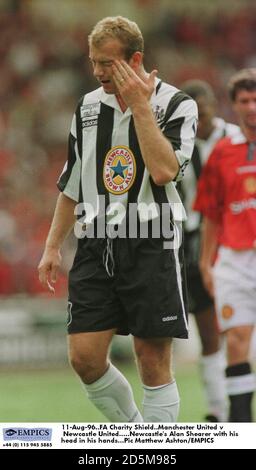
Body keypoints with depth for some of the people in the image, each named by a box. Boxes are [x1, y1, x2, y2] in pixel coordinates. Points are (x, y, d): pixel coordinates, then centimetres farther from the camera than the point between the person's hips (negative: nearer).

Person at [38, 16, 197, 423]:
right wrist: (53, 245, 17)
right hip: (95, 247, 4)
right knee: (85, 357, -3)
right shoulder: (88, 107, 11)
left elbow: (163, 171, -20)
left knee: (153, 362, -4)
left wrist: (141, 106, -17)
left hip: (150, 247, -4)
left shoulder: (176, 105, -4)